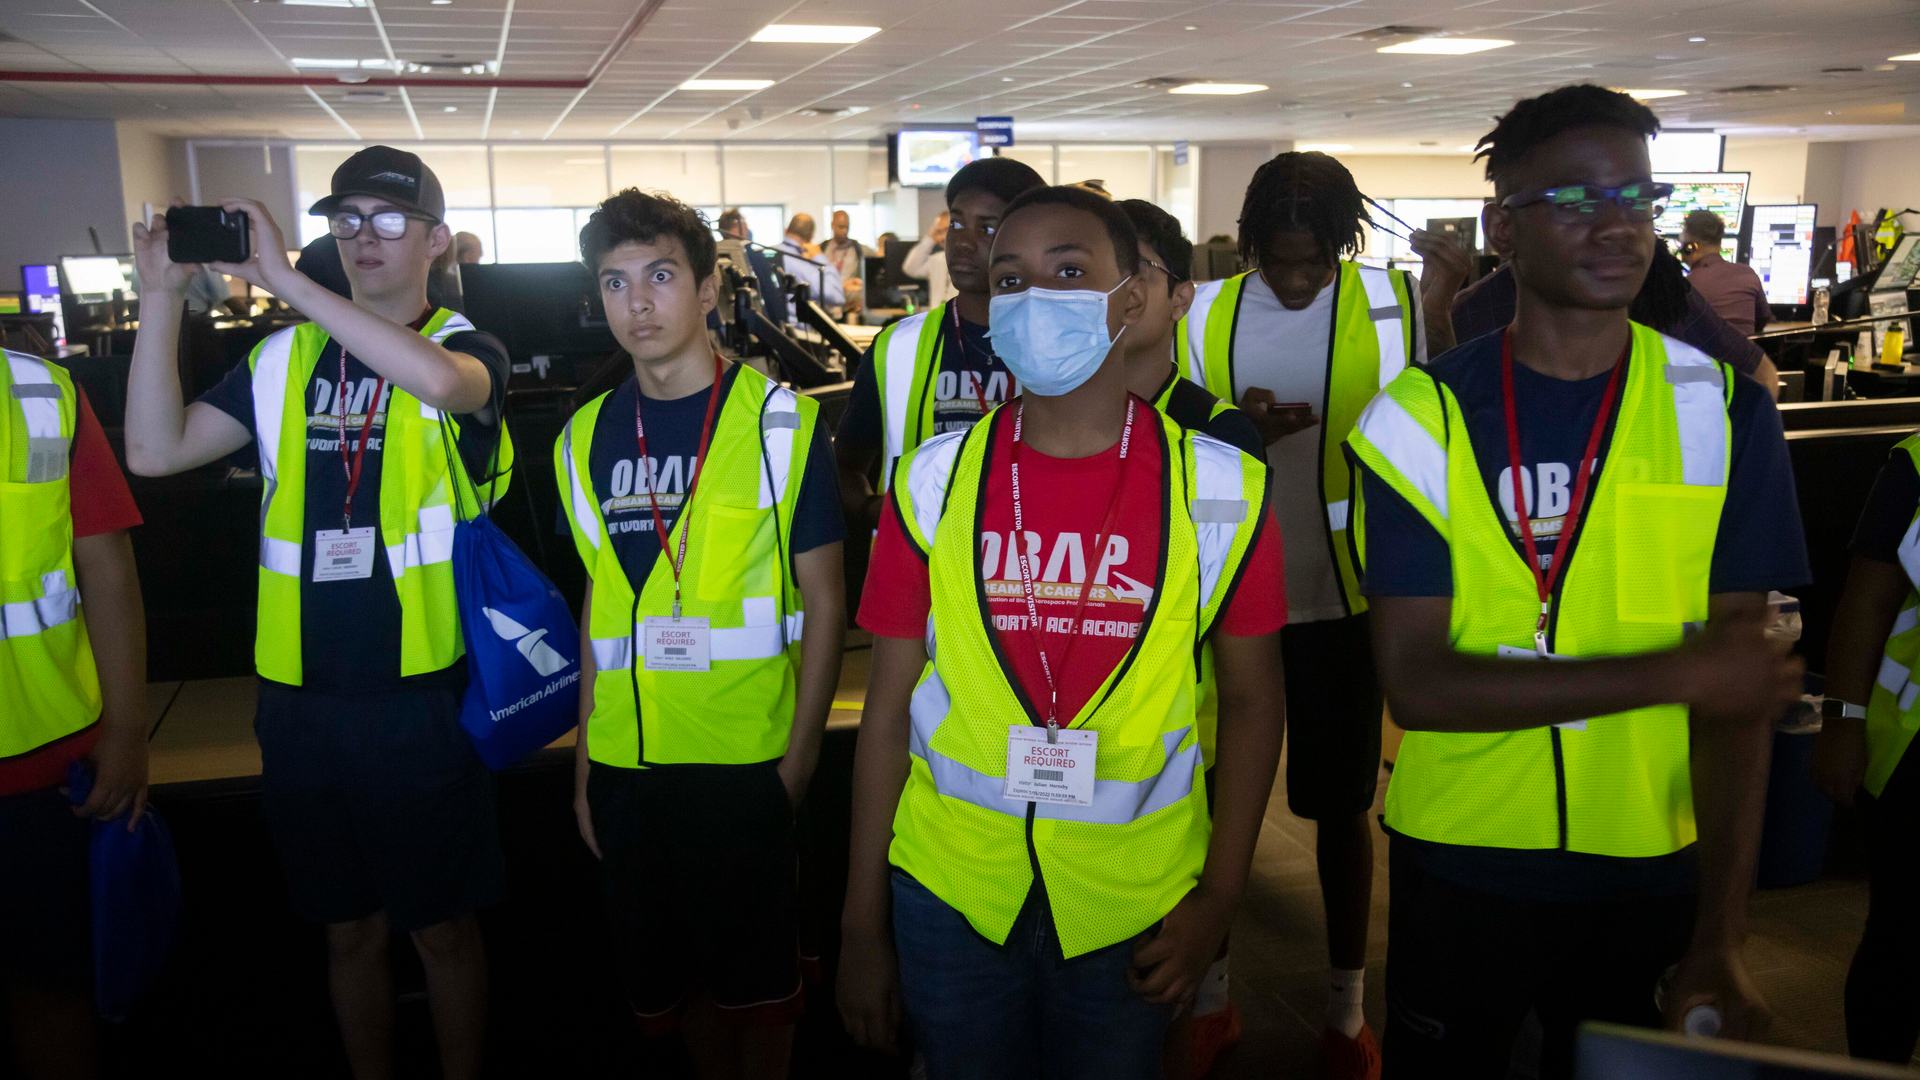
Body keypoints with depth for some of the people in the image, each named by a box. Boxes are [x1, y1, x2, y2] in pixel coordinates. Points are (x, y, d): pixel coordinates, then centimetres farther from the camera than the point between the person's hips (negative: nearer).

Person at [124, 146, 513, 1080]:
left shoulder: (469, 348, -4)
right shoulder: (284, 357, 7)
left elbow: (439, 381, -29)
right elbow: (157, 451, -4)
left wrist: (285, 279, -27)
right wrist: (163, 298, -10)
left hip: (422, 692, -3)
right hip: (300, 696, 3)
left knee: (442, 926, 11)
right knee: (348, 928, 18)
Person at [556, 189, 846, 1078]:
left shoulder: (781, 422, -7)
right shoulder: (587, 437, 6)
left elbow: (822, 599, -5)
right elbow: (599, 604, 12)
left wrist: (800, 755, -10)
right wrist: (584, 759, 9)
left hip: (749, 761, -4)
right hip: (628, 763, 4)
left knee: (755, 979, 10)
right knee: (666, 977, 17)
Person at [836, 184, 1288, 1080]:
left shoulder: (1218, 487, -7)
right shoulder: (935, 482, -5)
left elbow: (1251, 700, 1)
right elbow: (889, 706, -1)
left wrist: (1218, 898, -4)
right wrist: (863, 924, 0)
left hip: (1135, 900, 0)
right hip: (950, 890, 1)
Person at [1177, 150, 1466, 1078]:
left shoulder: (1395, 304, -5)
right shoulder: (1206, 315, 0)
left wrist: (1446, 302, -23)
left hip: (1342, 600, -1)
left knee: (1339, 803, 11)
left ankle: (1346, 1004, 29)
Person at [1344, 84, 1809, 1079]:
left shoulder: (1722, 414, -4)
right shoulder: (1420, 420, -9)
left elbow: (1741, 683, -7)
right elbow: (1415, 684, -15)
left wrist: (1720, 937, -12)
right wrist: (1668, 673, -20)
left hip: (1657, 869, 1)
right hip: (1460, 862, -1)